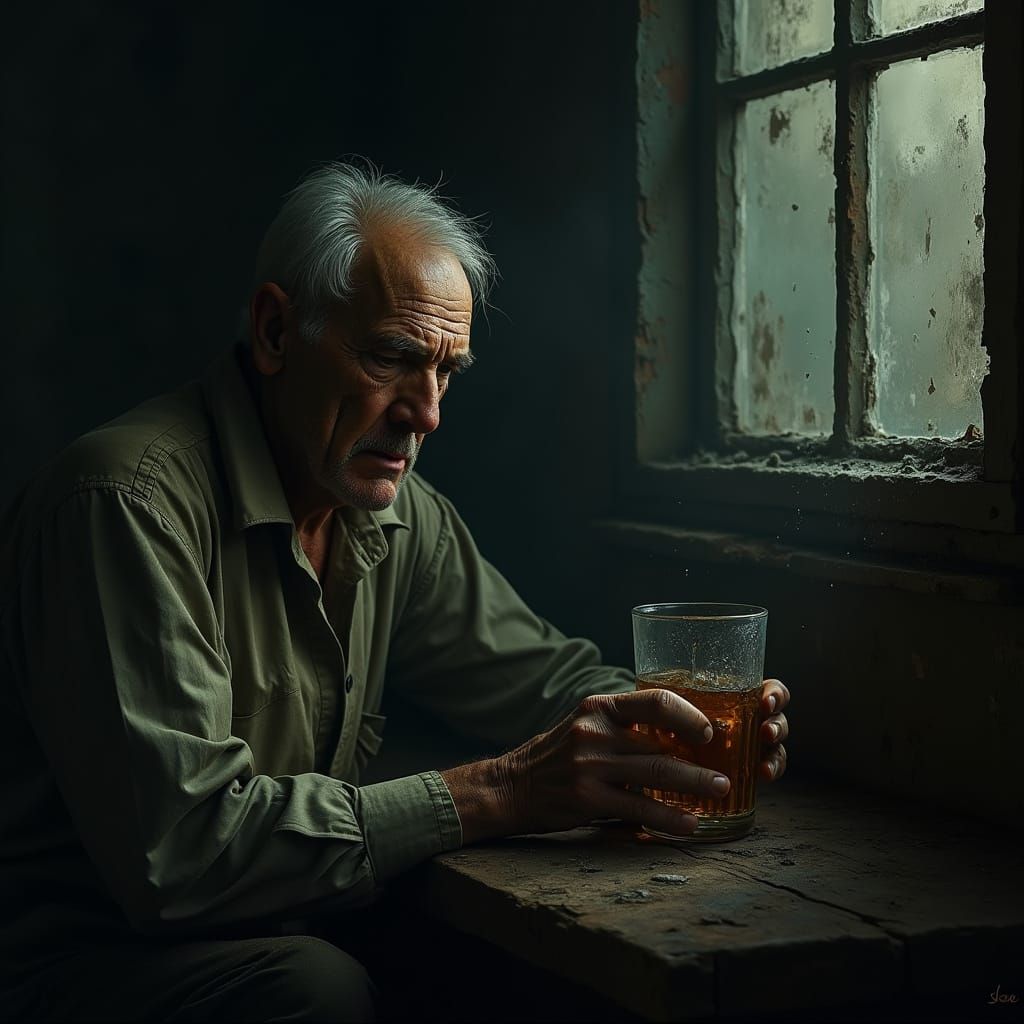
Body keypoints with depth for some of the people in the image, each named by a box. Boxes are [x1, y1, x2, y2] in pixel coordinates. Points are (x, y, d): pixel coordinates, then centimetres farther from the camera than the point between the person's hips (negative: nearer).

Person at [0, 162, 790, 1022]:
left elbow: (537, 670, 15)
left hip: (269, 937, 7)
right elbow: (175, 847, -30)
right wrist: (493, 794, -30)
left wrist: (674, 723, -9)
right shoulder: (132, 501, -23)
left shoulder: (402, 516, 5)